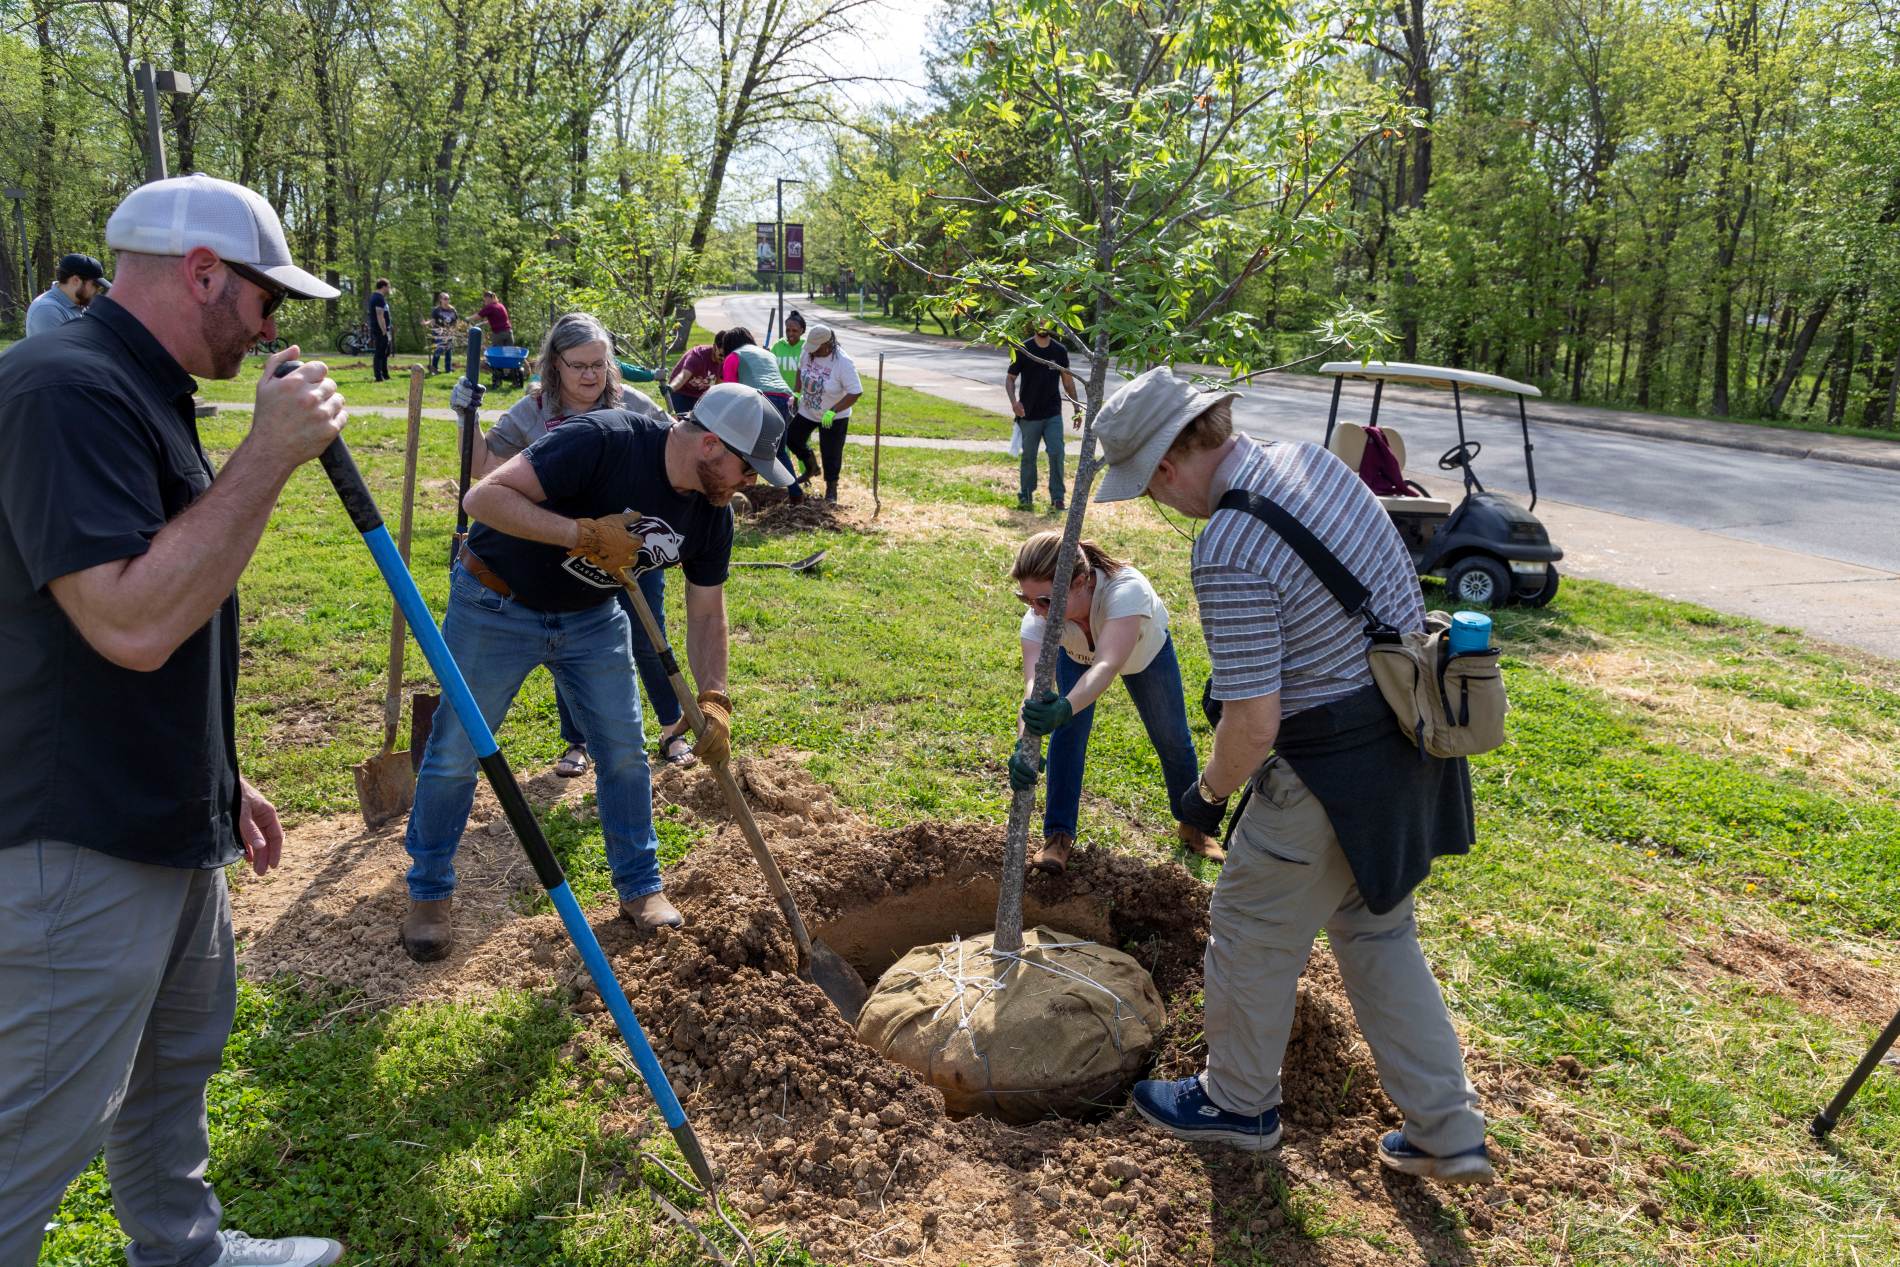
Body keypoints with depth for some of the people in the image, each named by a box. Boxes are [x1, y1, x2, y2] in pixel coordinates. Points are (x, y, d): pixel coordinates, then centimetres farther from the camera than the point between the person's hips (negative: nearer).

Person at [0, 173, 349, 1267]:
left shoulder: (147, 395, 11)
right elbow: (131, 624, -31)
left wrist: (218, 775, 22)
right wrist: (269, 456, -27)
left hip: (168, 825, 10)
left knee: (178, 1057, 25)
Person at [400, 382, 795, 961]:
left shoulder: (711, 512, -11)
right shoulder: (604, 440, -32)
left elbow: (706, 614, -2)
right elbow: (485, 497, -34)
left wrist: (714, 700, -14)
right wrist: (585, 533, -41)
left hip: (591, 616, 6)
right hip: (496, 606, -5)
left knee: (624, 751, 5)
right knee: (455, 753, 4)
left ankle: (641, 887, 22)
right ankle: (428, 892, 23)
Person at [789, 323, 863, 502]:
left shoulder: (843, 363, -29)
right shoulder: (808, 352, -12)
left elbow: (855, 392, -29)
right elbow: (801, 369, 11)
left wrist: (833, 411, -32)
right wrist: (798, 392, 1)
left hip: (833, 418, -6)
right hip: (807, 411, 6)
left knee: (831, 454, 1)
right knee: (792, 439, 15)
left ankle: (831, 489, 20)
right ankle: (810, 469, 40)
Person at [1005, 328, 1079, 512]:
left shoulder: (1060, 351, 5)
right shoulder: (1023, 350, -2)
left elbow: (1067, 381, 12)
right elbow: (1010, 378, 0)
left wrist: (1077, 409, 8)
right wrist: (1014, 401, -17)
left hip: (1053, 414, 1)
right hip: (1029, 414, -1)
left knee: (1057, 454, -7)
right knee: (1029, 456, 7)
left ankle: (1057, 498, 1)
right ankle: (1025, 496, 21)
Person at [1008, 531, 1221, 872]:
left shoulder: (1126, 589, -52)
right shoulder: (1038, 616, -40)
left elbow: (1107, 667, -65)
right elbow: (1033, 686, -50)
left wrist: (1064, 708, -82)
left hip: (1146, 650, -1)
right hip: (1077, 654, 2)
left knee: (1172, 738, 8)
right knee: (1067, 730, -16)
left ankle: (1193, 826, 33)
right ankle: (1058, 835, -1)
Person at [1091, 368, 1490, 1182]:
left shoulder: (1228, 553, -27)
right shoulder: (1313, 459, 1)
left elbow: (1255, 725, -25)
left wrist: (1209, 793, -4)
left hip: (1331, 773, -9)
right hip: (1407, 737, 9)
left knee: (1254, 934, 14)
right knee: (1378, 933, 23)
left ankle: (1237, 1103, 37)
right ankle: (1448, 1134, 31)